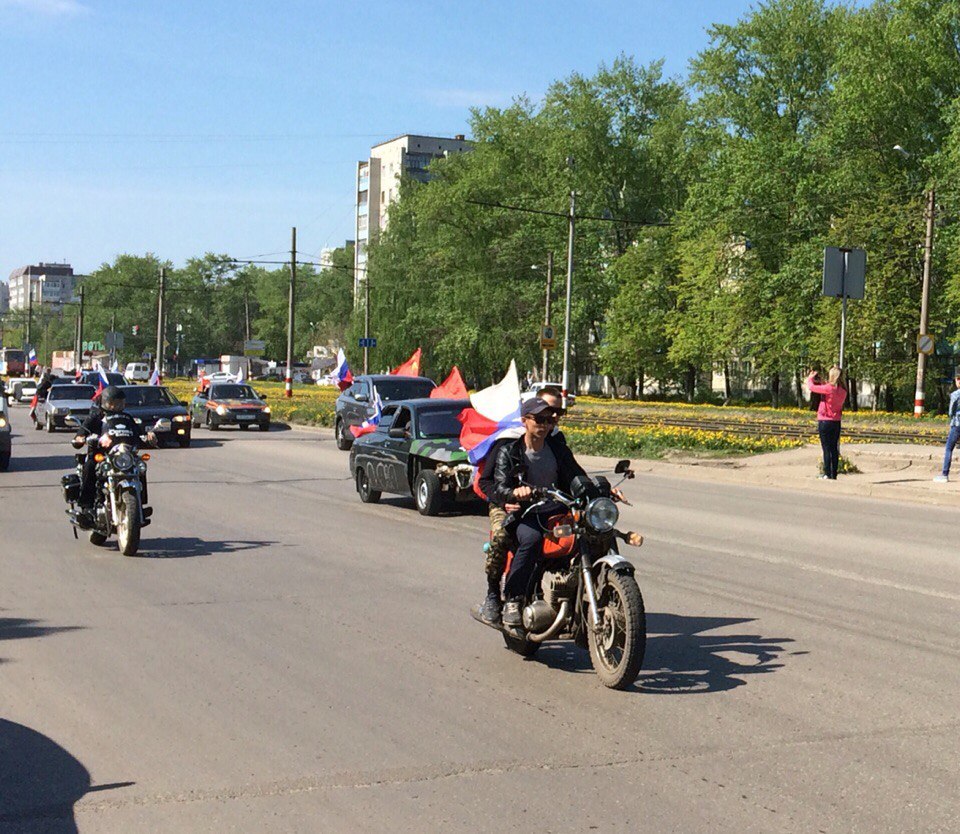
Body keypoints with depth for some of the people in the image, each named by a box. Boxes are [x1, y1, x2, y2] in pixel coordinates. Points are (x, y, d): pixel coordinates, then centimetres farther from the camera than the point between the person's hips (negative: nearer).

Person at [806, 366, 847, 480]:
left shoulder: (828, 388, -18)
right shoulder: (843, 390, 2)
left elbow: (811, 387, -10)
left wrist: (810, 378, 10)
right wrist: (819, 382, 17)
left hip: (825, 421, -6)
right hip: (837, 422, 6)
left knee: (827, 449, -3)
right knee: (834, 449, 10)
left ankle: (827, 474, -4)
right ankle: (834, 474, 11)